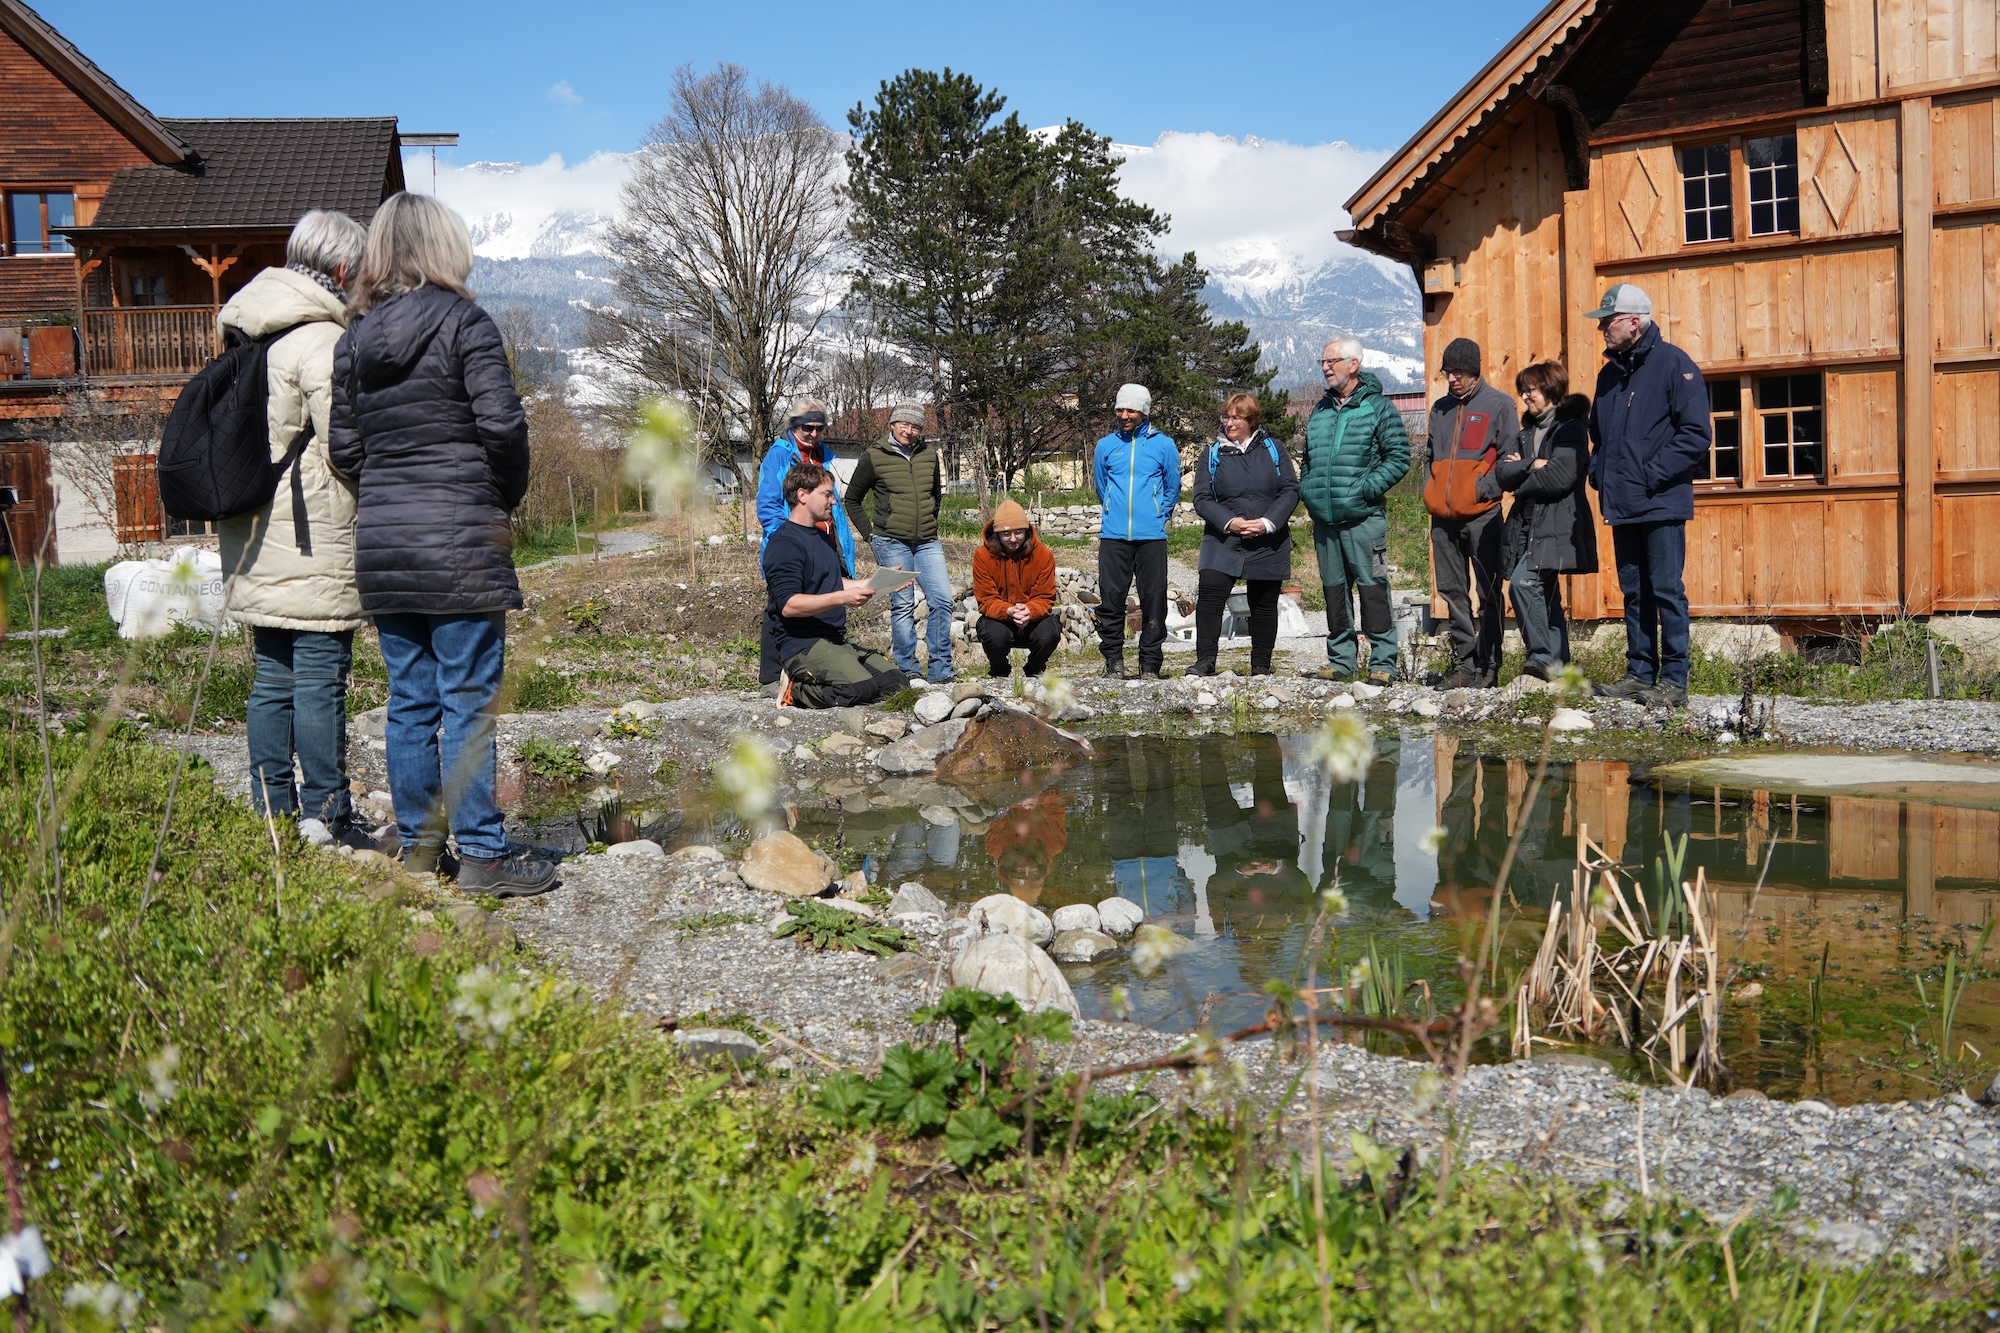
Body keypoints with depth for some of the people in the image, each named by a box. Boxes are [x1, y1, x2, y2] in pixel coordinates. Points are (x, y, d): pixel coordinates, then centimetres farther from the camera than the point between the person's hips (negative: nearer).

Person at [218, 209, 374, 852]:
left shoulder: (251, 334, 15)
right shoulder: (321, 339, -14)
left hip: (255, 544, 9)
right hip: (312, 542, -9)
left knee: (272, 680, 13)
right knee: (319, 680, -4)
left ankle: (271, 813, 19)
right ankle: (324, 817, 1)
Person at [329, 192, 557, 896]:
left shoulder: (353, 340, 10)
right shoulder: (464, 323, -6)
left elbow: (344, 448, 9)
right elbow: (502, 423, -13)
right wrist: (507, 495, 2)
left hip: (381, 543, 6)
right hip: (459, 542, -6)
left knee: (409, 700, 12)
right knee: (468, 701, -1)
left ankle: (416, 843, 20)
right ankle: (482, 853, 3)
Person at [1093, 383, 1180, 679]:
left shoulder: (1163, 445, 4)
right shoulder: (1106, 445, 8)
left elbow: (1173, 488, 13)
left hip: (1151, 535, -1)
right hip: (1113, 535, 1)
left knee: (1154, 599, -1)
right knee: (1111, 598, -1)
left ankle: (1150, 664, 6)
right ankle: (1113, 659, 9)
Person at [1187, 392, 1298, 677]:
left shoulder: (1274, 450, 6)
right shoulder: (1211, 455, 7)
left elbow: (1290, 490, 0)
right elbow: (1202, 498, 0)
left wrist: (1267, 522, -15)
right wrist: (1229, 522, -17)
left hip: (1268, 543, 1)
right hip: (1222, 540, 0)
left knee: (1264, 604, 7)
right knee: (1208, 596, -17)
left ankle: (1261, 666, 17)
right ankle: (1205, 661, -13)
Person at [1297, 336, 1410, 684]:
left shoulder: (1378, 407, -1)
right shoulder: (1320, 411, 17)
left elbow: (1398, 458, -5)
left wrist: (1365, 489, -14)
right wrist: (1307, 490, 10)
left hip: (1363, 518, -6)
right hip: (1324, 519, 6)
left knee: (1372, 586, -7)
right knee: (1334, 589, 10)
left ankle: (1382, 661, -3)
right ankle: (1341, 659, 18)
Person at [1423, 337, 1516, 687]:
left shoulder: (1498, 405, 1)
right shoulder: (1440, 409, 18)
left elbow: (1510, 459, -1)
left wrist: (1486, 488, -11)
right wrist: (1431, 492, 12)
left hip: (1482, 514, -6)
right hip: (1443, 516, 6)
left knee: (1488, 592, -3)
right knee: (1453, 592, 7)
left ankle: (1488, 665, 2)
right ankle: (1465, 663, 13)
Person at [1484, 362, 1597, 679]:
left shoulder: (1571, 427, -5)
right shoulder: (1528, 432, 19)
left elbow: (1560, 477, -16)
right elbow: (1502, 472, 6)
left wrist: (1518, 480, -3)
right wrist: (1531, 465, -12)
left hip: (1556, 526, -8)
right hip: (1527, 523, 8)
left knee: (1523, 582, -23)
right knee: (1546, 597, 9)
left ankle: (1543, 657, -17)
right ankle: (1558, 665, 13)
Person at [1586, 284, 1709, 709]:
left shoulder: (1674, 364, -7)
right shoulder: (1610, 373, 16)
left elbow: (1696, 434, -13)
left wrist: (1652, 475, -17)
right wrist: (1598, 470, 9)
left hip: (1662, 503, -7)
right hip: (1621, 505, 7)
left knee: (1667, 591, -4)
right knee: (1634, 591, 12)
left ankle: (1674, 681, 1)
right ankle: (1640, 673, 19)